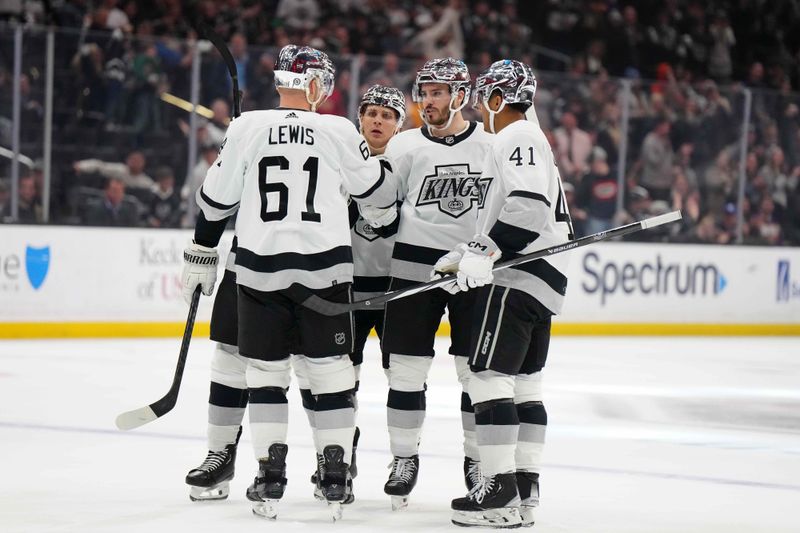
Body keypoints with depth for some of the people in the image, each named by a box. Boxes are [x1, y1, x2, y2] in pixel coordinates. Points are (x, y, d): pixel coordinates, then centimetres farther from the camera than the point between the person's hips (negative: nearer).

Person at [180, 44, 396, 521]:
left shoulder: (247, 128, -1)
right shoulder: (339, 132, -3)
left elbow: (216, 199, 4)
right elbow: (377, 190, 9)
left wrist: (202, 257, 15)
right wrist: (384, 212, 32)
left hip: (261, 267, 1)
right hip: (324, 267, -1)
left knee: (265, 371, 10)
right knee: (332, 370, 8)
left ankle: (271, 475, 4)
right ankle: (335, 475, 7)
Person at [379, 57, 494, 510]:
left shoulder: (493, 145, 5)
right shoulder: (405, 146, 3)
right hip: (416, 268, 0)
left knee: (480, 371, 3)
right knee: (408, 368, 0)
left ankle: (479, 459, 14)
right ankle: (405, 457, 10)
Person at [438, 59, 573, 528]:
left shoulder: (517, 138, -9)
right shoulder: (529, 140, 25)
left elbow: (527, 205, -24)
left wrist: (486, 250, -25)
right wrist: (465, 255, 25)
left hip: (519, 277, -11)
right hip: (542, 278, 11)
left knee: (490, 375, -12)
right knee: (524, 382, 11)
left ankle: (502, 493, -16)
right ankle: (525, 491, 12)